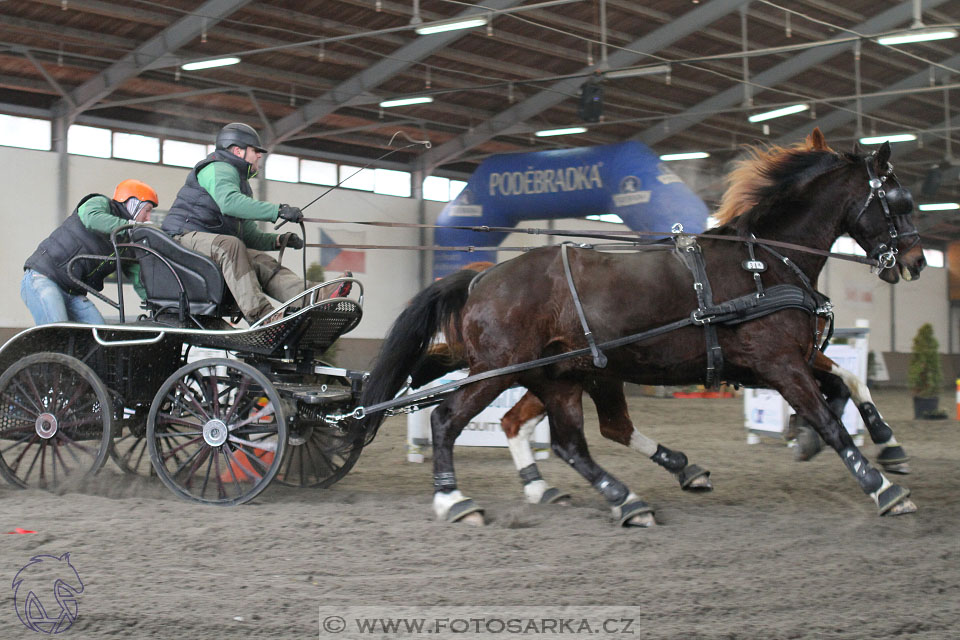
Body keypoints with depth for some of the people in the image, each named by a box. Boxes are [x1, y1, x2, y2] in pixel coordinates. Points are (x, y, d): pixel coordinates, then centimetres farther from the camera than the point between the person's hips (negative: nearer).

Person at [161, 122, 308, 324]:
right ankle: (259, 315, -51)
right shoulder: (218, 168, -4)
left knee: (263, 262, -13)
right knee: (230, 245, -37)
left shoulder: (241, 182, 28)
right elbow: (229, 202, -28)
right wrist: (278, 211, -30)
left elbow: (249, 236, 24)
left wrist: (278, 240, 3)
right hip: (186, 237, -9)